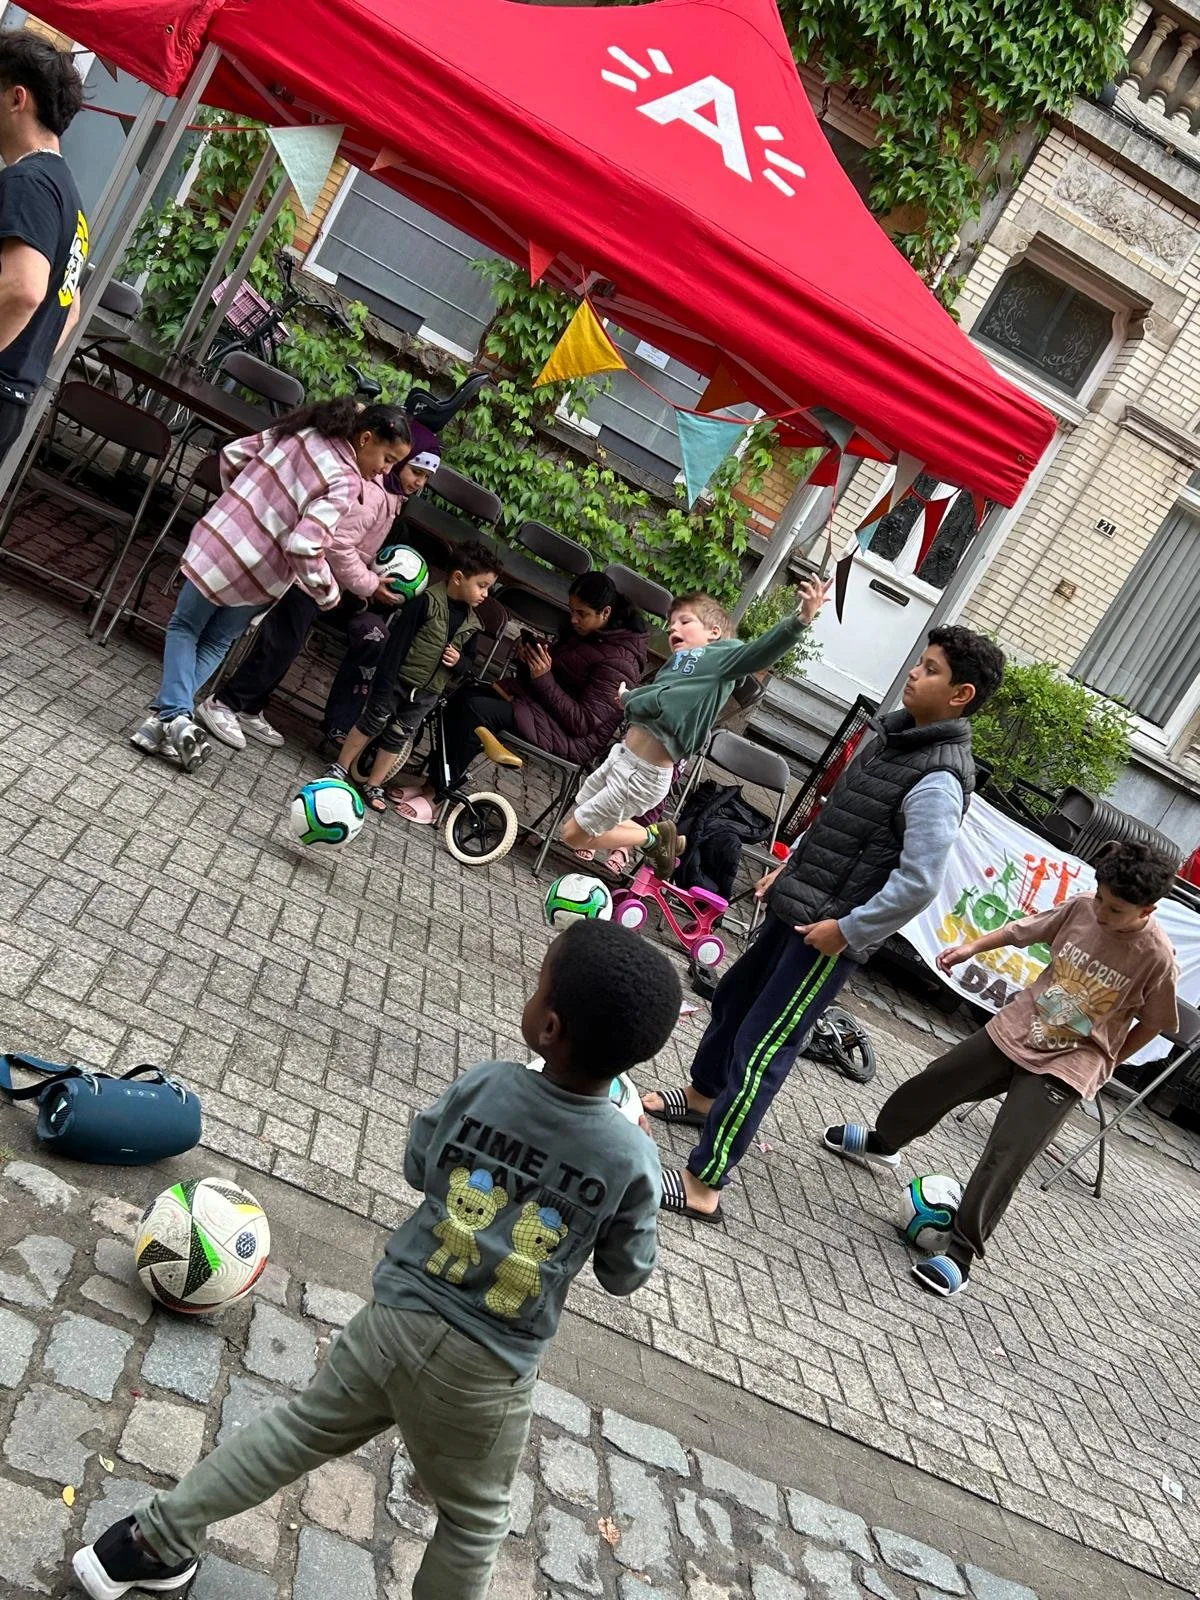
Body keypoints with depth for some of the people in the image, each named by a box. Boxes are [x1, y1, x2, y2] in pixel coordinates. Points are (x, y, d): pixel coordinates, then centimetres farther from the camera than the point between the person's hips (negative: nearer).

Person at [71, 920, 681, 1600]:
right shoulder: (634, 1158, -19)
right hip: (488, 1372, -2)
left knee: (303, 1427, 25)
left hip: (398, 1315, 2)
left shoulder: (483, 1085, -15)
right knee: (475, 1521, 24)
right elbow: (626, 1275, -3)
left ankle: (151, 1539, 37)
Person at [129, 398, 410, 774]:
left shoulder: (303, 430, -1)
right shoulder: (345, 482, -19)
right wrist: (328, 593, -12)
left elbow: (234, 453, 9)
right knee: (215, 644, 20)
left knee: (184, 627, 20)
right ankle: (166, 721, 9)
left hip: (220, 538, 3)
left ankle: (173, 716, 0)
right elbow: (304, 546, -27)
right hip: (258, 574, -3)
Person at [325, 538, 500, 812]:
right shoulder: (427, 601, -16)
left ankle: (374, 785, 22)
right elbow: (396, 644, -18)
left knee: (399, 735, 10)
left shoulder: (471, 623, 2)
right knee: (374, 721, 6)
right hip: (397, 679, -5)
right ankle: (341, 767, 23)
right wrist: (384, 685, -20)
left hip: (427, 693, 5)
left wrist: (458, 661, -9)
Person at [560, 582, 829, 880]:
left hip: (643, 775, -9)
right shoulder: (678, 664, 16)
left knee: (574, 835, 1)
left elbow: (759, 652, -24)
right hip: (622, 755, 9)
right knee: (579, 819, 24)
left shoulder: (722, 654, -6)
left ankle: (652, 838, 15)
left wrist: (800, 619, -37)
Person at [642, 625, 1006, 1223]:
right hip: (795, 906, 9)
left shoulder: (938, 781, -21)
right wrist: (790, 867, 15)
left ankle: (701, 1186, 2)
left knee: (760, 1050, -7)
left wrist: (846, 929, -20)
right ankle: (702, 1095, 49)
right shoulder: (893, 734, 7)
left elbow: (918, 882, -26)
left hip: (831, 935, -9)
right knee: (733, 1000, 24)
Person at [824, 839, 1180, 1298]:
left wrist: (1108, 1063, 3)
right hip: (1014, 1030, 5)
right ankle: (883, 1142, 46)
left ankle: (961, 1252, 2)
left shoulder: (1156, 957, -20)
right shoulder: (1081, 908, -10)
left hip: (1066, 1068, -5)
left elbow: (1153, 1023, -4)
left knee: (1004, 1160, -13)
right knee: (930, 1086, 16)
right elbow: (1023, 931, 7)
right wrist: (972, 947, 2)